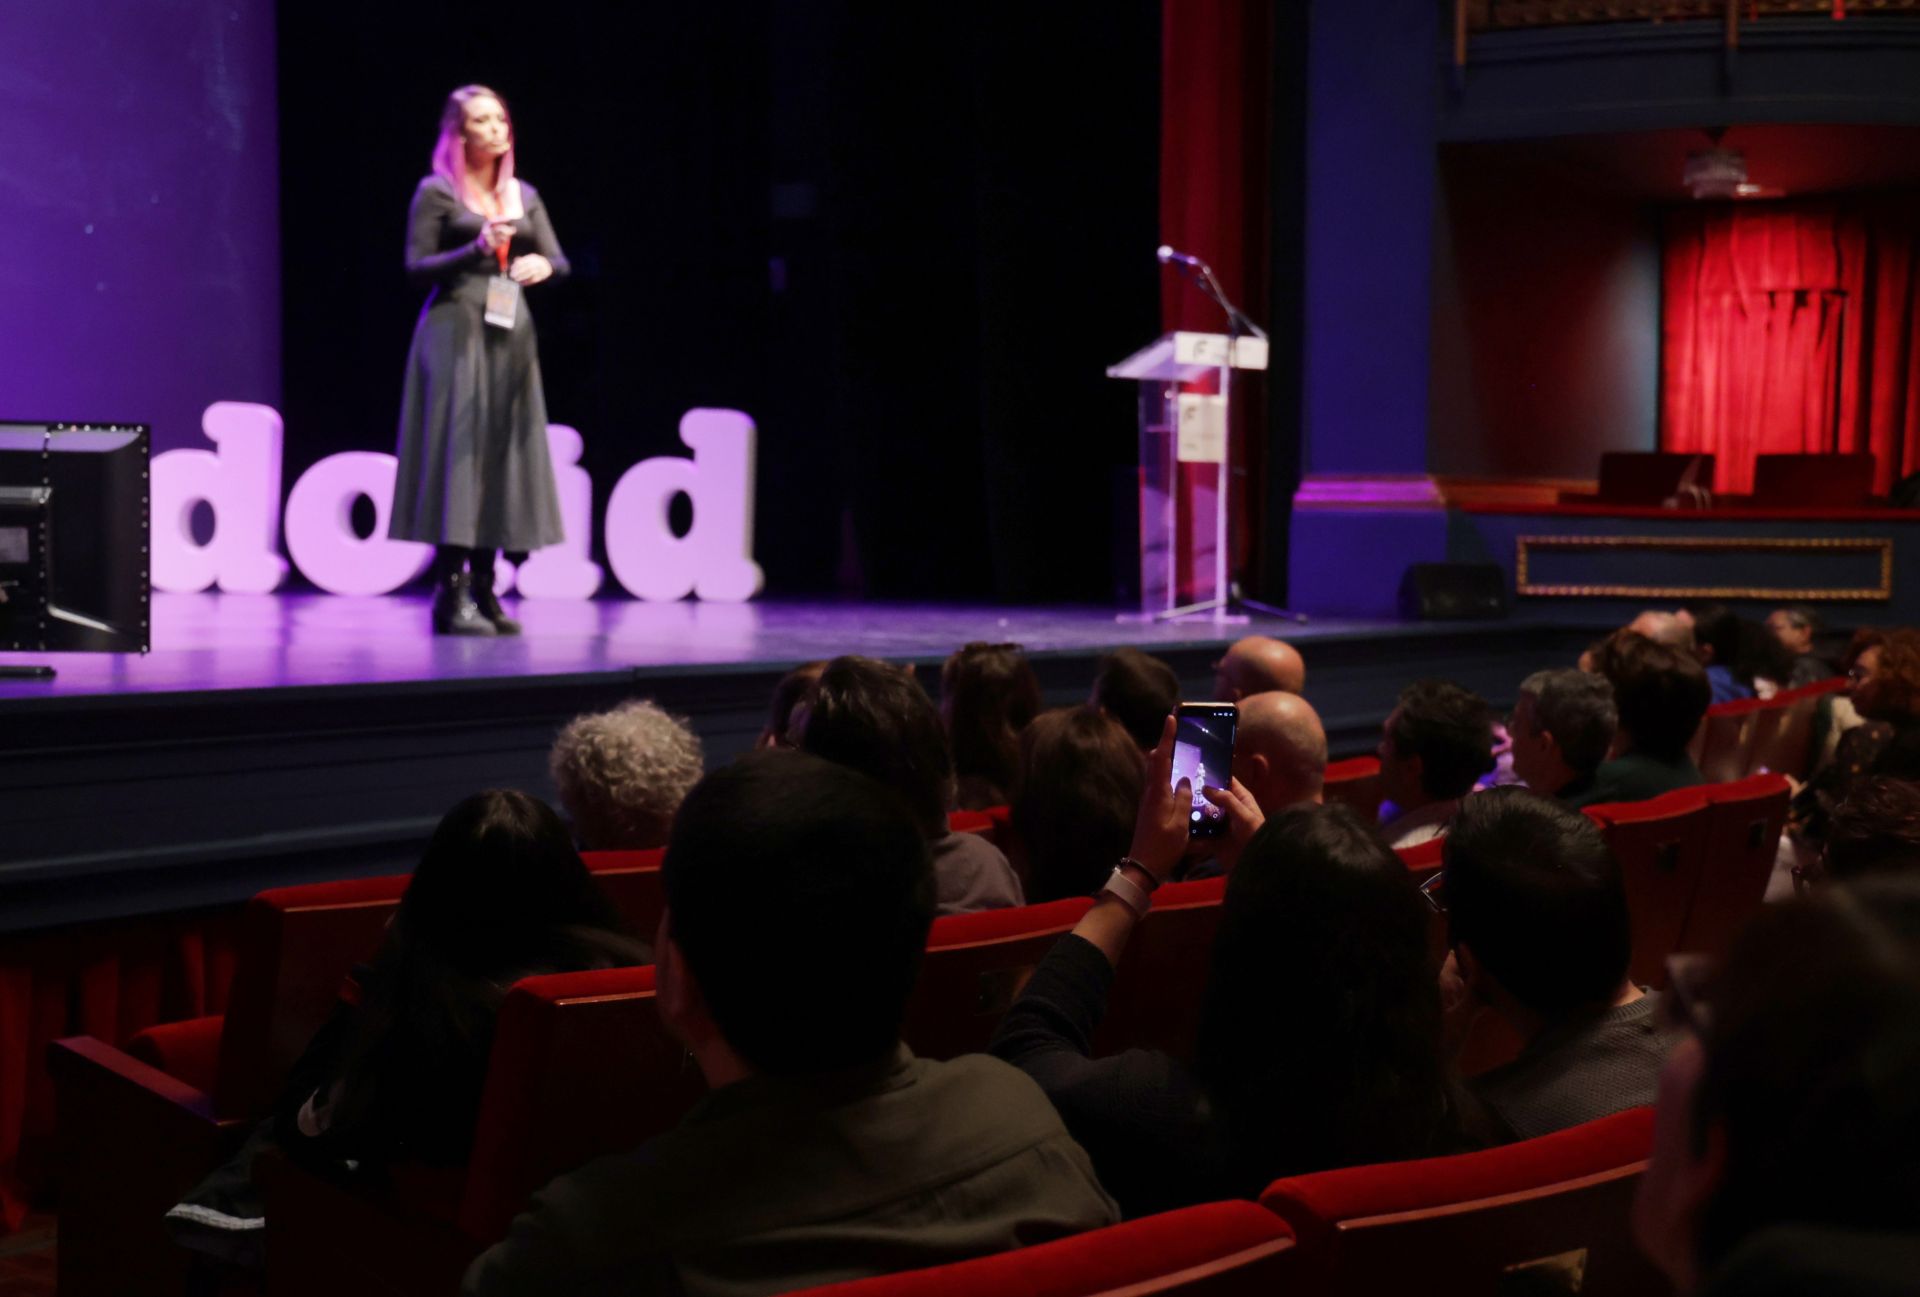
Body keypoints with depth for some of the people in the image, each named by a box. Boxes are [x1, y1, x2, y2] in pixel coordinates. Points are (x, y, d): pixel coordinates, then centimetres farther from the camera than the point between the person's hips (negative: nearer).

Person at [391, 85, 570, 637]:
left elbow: (560, 262, 11)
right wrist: (477, 249, -18)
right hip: (457, 331, -5)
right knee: (457, 447, -9)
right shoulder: (436, 192, 0)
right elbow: (416, 268, -5)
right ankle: (451, 595, -9)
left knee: (502, 451, 4)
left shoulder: (524, 196, 15)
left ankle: (483, 591, 10)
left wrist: (543, 265, -12)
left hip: (511, 335, 5)